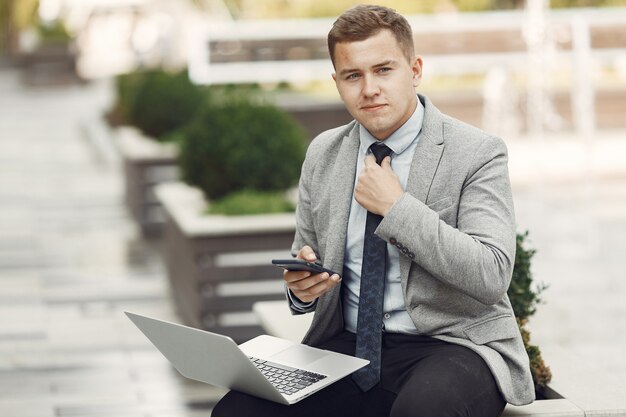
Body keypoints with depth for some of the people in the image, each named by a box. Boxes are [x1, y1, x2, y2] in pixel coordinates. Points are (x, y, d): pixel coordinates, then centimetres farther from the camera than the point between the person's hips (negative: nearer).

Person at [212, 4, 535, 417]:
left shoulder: (477, 153, -5)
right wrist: (301, 286, -7)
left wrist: (397, 208, -16)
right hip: (345, 345, 4)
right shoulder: (323, 154, 11)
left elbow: (492, 278, -16)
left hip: (449, 344, -4)